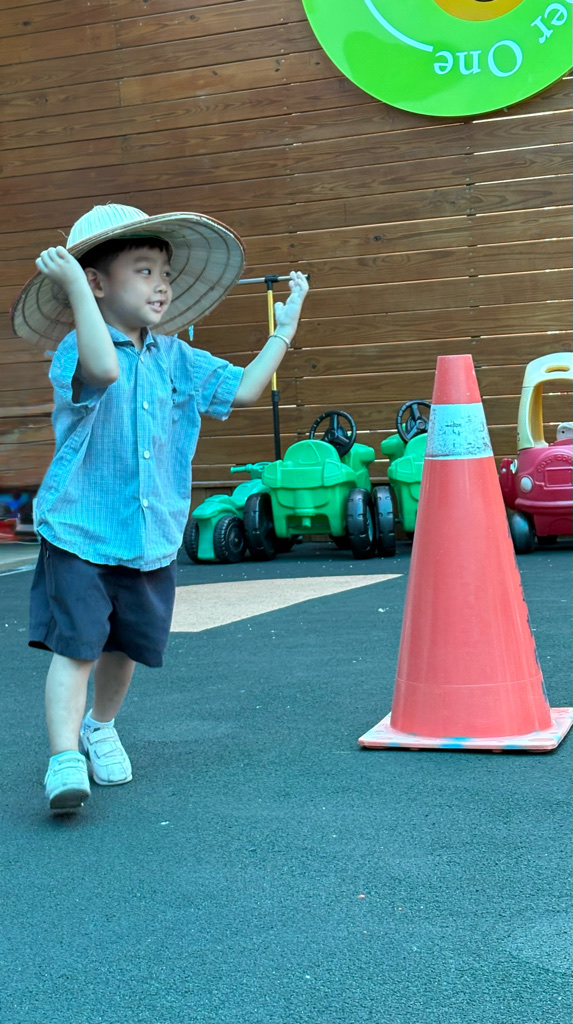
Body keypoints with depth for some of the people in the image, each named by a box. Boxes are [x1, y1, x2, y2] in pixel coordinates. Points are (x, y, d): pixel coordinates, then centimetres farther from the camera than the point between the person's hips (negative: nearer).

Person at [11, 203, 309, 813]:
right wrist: (73, 285, -36)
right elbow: (103, 368, -37)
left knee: (124, 646, 18)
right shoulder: (77, 351, -13)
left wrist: (284, 329, 10)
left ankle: (100, 727, 41)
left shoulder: (176, 360, 7)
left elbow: (242, 391, 7)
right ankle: (65, 756, -8)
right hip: (80, 533, -5)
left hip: (152, 537, 6)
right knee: (75, 645, -11)